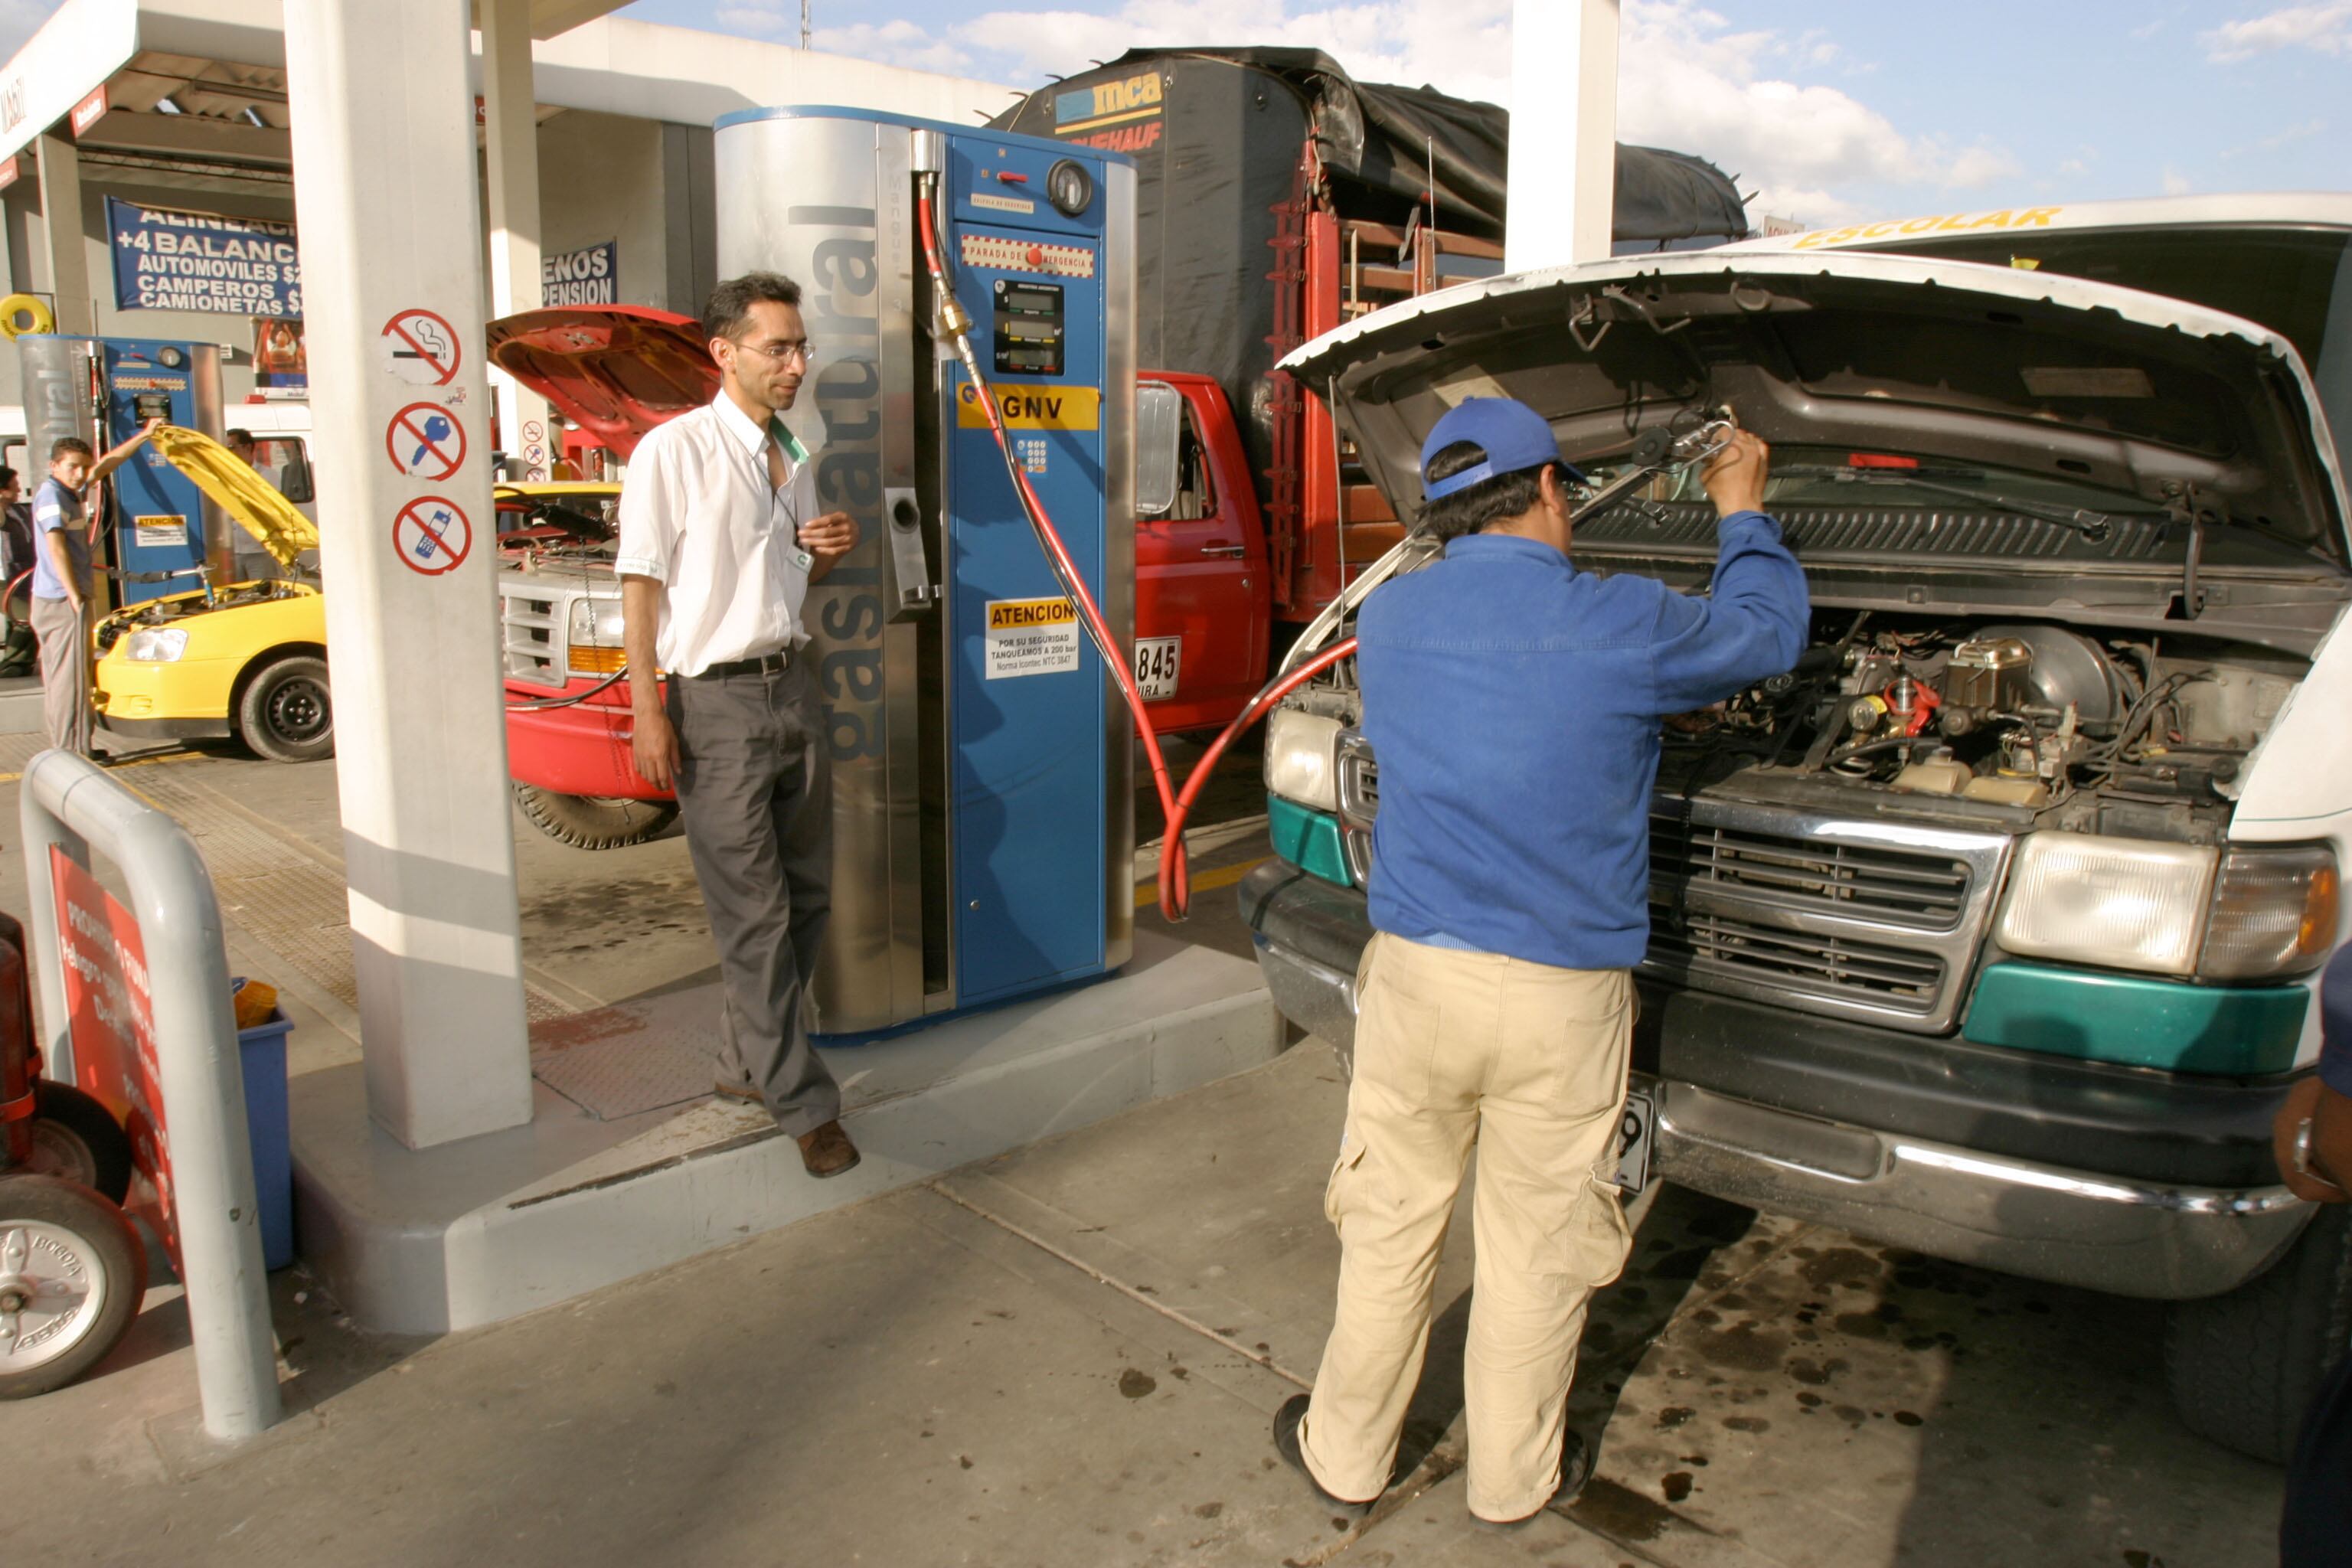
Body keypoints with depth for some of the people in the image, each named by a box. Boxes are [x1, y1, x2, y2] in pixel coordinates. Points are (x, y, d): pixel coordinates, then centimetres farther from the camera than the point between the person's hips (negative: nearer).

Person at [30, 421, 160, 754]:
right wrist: (75, 597, -24)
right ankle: (72, 751, -7)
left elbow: (108, 464, 25)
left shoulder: (69, 491, 13)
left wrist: (144, 435, 25)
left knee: (57, 676, 13)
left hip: (53, 601, 10)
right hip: (62, 601, -10)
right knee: (71, 676, -8)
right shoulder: (51, 496, -14)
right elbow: (56, 547, -22)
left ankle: (63, 747, 20)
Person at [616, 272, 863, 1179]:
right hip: (717, 701, -7)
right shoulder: (675, 451, -8)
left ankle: (747, 1060, 28)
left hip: (791, 686, 8)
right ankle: (803, 1104, 3)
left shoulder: (793, 458, 14)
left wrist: (827, 549, 1)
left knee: (807, 891, 12)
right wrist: (648, 714, -16)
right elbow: (641, 585, -10)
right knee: (753, 910, -4)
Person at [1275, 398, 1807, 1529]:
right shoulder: (1621, 627, -11)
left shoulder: (1388, 620, 1)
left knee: (1388, 1226, 17)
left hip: (1414, 973, 3)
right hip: (1563, 998, -2)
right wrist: (1742, 512, 26)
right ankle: (1515, 1479, 34)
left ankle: (1345, 1457, 34)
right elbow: (1767, 633, 9)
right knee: (1537, 1248, 15)